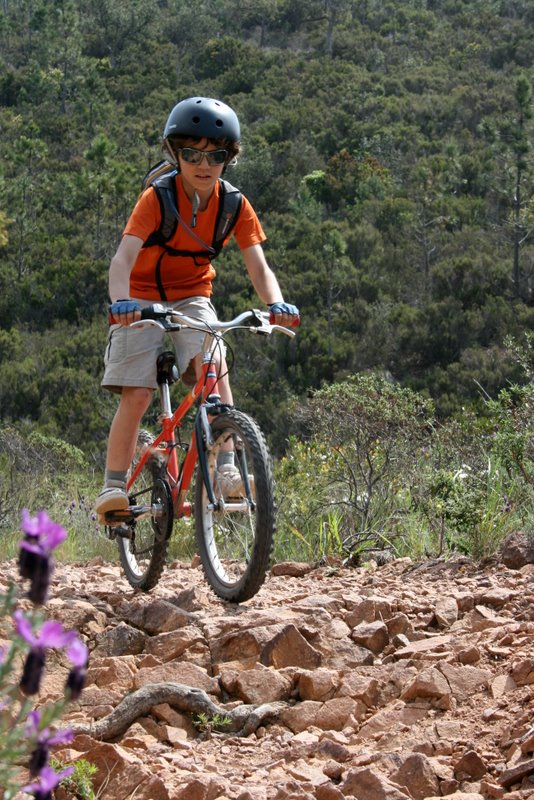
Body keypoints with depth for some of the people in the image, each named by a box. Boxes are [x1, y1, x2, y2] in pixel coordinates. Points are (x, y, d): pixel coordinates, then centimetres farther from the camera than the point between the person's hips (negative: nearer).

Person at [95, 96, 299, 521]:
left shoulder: (235, 206, -11)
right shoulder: (156, 198, -20)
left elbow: (259, 266, -16)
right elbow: (124, 256, -31)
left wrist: (276, 304, -37)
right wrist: (121, 301, -51)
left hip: (192, 298, 2)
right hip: (143, 300, -2)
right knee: (136, 394, -14)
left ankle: (226, 468, -27)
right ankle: (114, 486, -1)